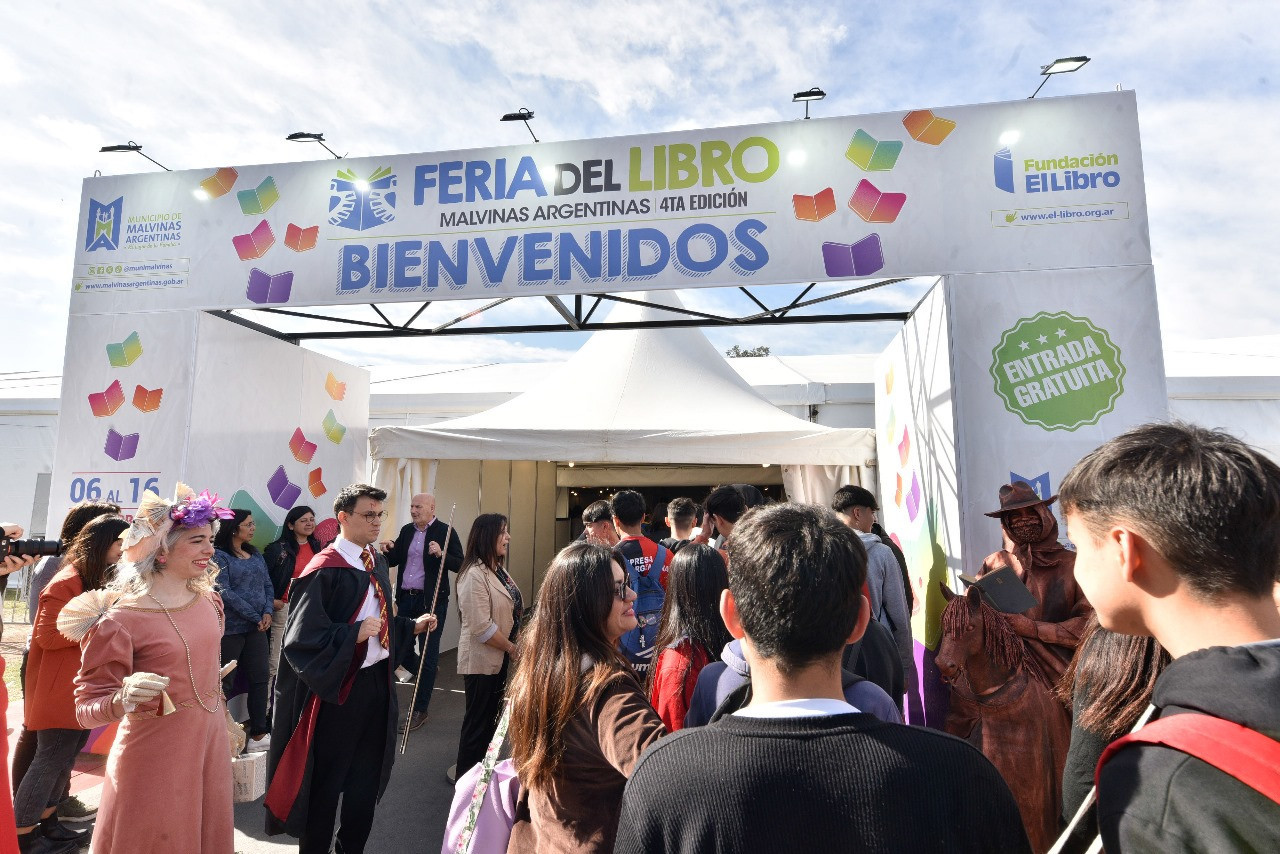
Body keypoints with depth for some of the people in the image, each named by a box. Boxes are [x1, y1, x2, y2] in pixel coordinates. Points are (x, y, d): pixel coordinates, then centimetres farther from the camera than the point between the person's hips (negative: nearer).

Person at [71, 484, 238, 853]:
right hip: (155, 760, -6)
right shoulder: (121, 620, -18)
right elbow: (86, 708, -13)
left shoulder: (209, 598, 0)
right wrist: (122, 701, -34)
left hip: (210, 747, 6)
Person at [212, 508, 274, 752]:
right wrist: (255, 616, -13)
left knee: (260, 678, 7)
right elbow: (224, 592, -14)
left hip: (258, 627, 6)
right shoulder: (219, 555, -7)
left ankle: (258, 733, 14)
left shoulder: (256, 555, 13)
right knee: (226, 683, 2)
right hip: (231, 628, -6)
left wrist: (268, 612, -5)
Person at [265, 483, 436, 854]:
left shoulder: (376, 561, 6)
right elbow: (303, 637, -20)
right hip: (338, 687, -7)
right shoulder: (323, 570, -18)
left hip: (378, 681, 8)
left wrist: (412, 626, 4)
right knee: (326, 781, 11)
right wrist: (355, 633, -28)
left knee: (368, 775, 20)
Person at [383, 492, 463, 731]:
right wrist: (390, 550, -9)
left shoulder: (445, 531, -8)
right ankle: (426, 674, 41)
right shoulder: (406, 530, 9)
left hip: (431, 600, -5)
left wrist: (441, 554, -29)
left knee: (428, 654, 3)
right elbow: (394, 560, 12)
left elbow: (459, 565, -12)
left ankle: (420, 710, 17)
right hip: (405, 598, 6)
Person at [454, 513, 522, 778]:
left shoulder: (498, 570, 8)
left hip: (500, 658, 9)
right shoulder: (474, 575, -22)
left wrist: (514, 644, 4)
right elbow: (481, 627, -26)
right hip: (481, 661, -9)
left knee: (491, 717, 20)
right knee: (477, 722, 6)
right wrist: (512, 648, -15)